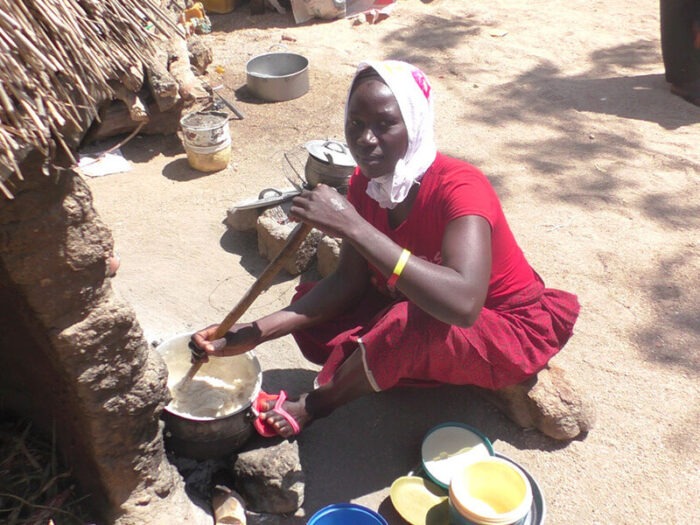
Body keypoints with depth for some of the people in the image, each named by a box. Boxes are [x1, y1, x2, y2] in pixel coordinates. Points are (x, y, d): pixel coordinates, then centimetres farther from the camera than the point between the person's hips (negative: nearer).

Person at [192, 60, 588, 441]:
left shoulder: (459, 188, -32)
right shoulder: (368, 182, -10)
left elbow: (462, 303, -48)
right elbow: (351, 281, -8)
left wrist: (351, 225, -46)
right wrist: (257, 332, -18)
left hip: (508, 330, -6)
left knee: (407, 324, -37)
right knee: (311, 307, -8)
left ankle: (314, 406, -10)